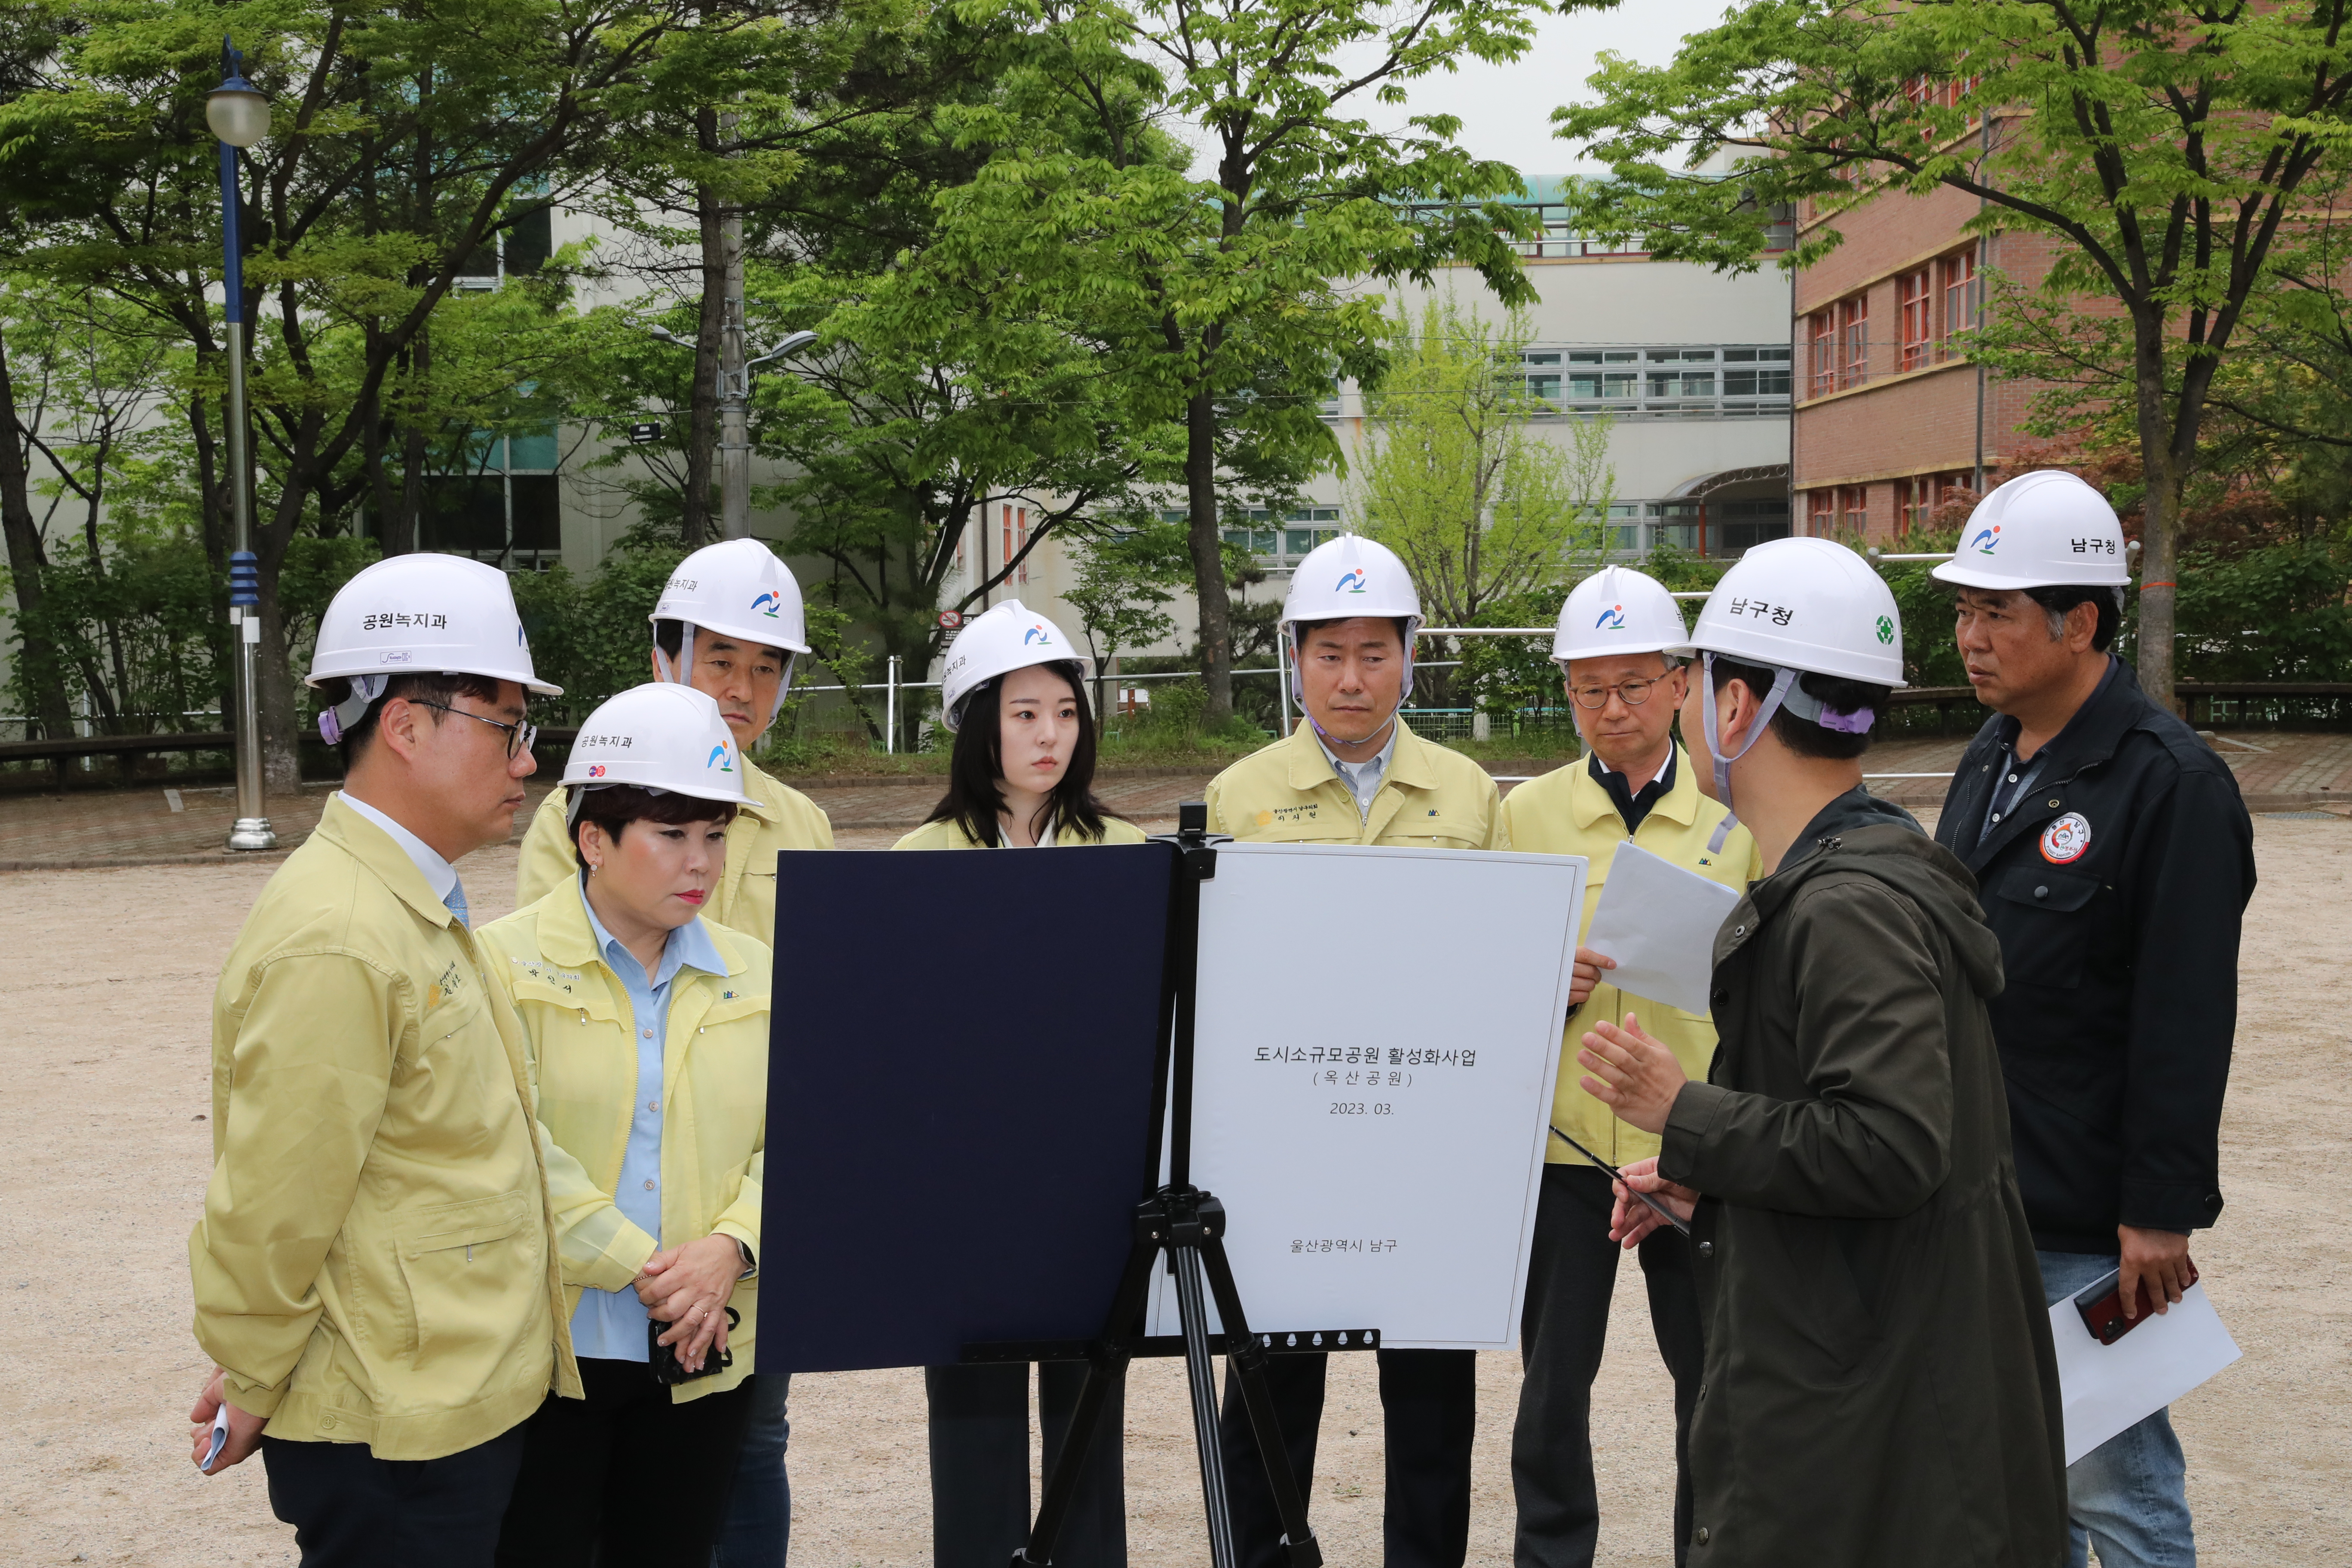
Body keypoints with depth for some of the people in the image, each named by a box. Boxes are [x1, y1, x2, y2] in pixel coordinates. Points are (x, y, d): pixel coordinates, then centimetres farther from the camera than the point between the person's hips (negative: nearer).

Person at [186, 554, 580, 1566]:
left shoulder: (416, 905, 13)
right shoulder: (337, 941, -21)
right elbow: (271, 1206, -18)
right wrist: (250, 1388, -7)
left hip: (465, 1399, 9)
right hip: (393, 1437, -9)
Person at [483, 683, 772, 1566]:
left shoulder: (753, 977, 9)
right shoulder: (505, 964, -6)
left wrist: (729, 1247, -14)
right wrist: (643, 1270, -15)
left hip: (700, 1360, 4)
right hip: (547, 1353, -4)